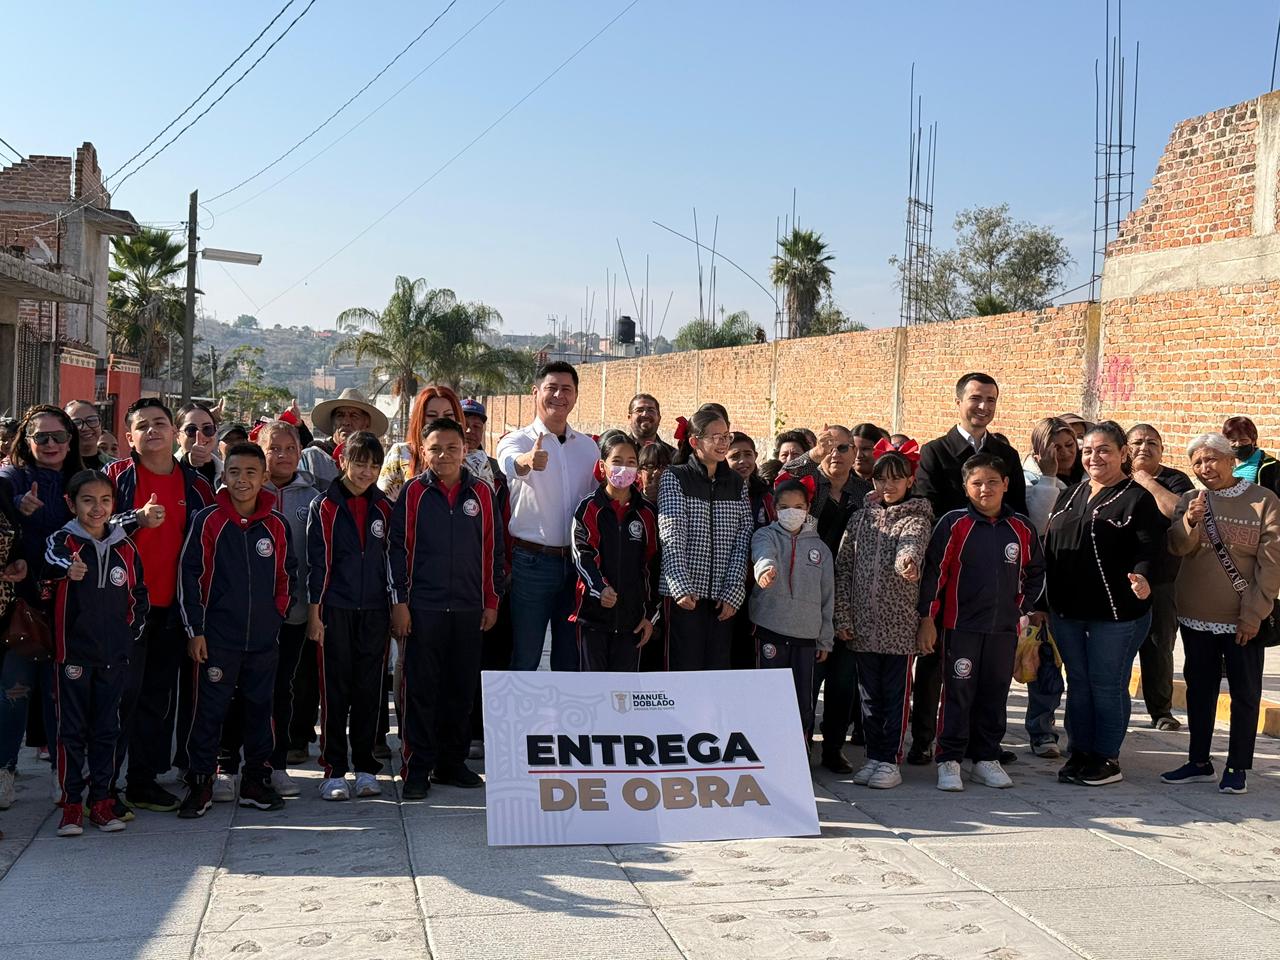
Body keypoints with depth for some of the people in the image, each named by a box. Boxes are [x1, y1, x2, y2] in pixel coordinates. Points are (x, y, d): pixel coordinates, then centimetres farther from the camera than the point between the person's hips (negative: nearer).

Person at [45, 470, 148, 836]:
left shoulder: (125, 547, 6)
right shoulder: (64, 540, -5)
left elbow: (139, 593, 16)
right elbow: (52, 558, -29)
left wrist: (133, 629, 5)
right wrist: (67, 567, -50)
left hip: (115, 653, 3)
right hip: (73, 651, -3)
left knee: (107, 729, 10)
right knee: (72, 729, 3)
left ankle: (101, 799, 19)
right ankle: (72, 804, 10)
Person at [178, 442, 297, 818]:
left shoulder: (277, 525, 4)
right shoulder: (208, 521, -4)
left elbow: (287, 573, 15)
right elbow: (190, 576, -3)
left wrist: (278, 614, 6)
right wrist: (195, 629, -6)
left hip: (264, 638, 3)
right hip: (217, 635, -3)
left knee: (259, 709, 10)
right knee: (210, 709, 0)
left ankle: (256, 781, 21)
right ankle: (200, 784, 11)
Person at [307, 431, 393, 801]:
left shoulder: (384, 508, 8)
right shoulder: (324, 506, 0)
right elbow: (316, 562, -1)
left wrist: (396, 608, 8)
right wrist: (314, 612, -5)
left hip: (374, 611, 3)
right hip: (335, 610, -3)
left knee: (370, 690, 6)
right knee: (335, 691, 1)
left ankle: (365, 767, 15)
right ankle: (334, 770, 8)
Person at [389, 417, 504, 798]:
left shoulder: (481, 494, 6)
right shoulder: (413, 492, 0)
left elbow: (493, 549, 10)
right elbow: (397, 548, -1)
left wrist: (492, 601, 8)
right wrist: (399, 601, -5)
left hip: (469, 608, 3)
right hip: (423, 607, -2)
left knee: (462, 688, 8)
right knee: (421, 689, 0)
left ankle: (451, 763, 20)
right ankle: (417, 768, 8)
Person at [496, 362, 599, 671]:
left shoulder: (589, 447, 11)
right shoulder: (517, 441, -3)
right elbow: (511, 463, -28)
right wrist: (526, 460, -52)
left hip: (578, 561, 4)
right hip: (531, 561, -4)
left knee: (571, 659, 11)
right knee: (524, 657, 1)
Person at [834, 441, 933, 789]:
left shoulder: (917, 518, 0)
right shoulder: (861, 518, 9)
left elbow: (911, 545, -24)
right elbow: (843, 568, 7)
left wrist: (908, 561, -48)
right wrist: (843, 617, 0)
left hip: (899, 624, -3)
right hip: (862, 623, 3)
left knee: (895, 693, 3)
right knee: (870, 693, 11)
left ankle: (890, 760, 11)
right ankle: (873, 756, 20)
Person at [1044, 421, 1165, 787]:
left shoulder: (1137, 499, -6)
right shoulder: (1071, 496, 13)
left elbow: (1148, 550, -14)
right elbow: (1049, 547, 15)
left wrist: (1141, 576, -34)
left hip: (1116, 614, -6)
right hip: (1067, 610, 6)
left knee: (1107, 686, 3)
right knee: (1078, 684, 13)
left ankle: (1107, 759, 15)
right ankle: (1080, 754, 23)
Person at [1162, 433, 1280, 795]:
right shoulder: (1191, 500, 4)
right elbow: (1178, 547, -9)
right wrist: (1189, 522, -30)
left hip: (1243, 620, -4)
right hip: (1196, 616, 4)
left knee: (1245, 693, 5)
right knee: (1199, 688, 13)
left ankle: (1237, 767, 16)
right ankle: (1199, 762, 24)